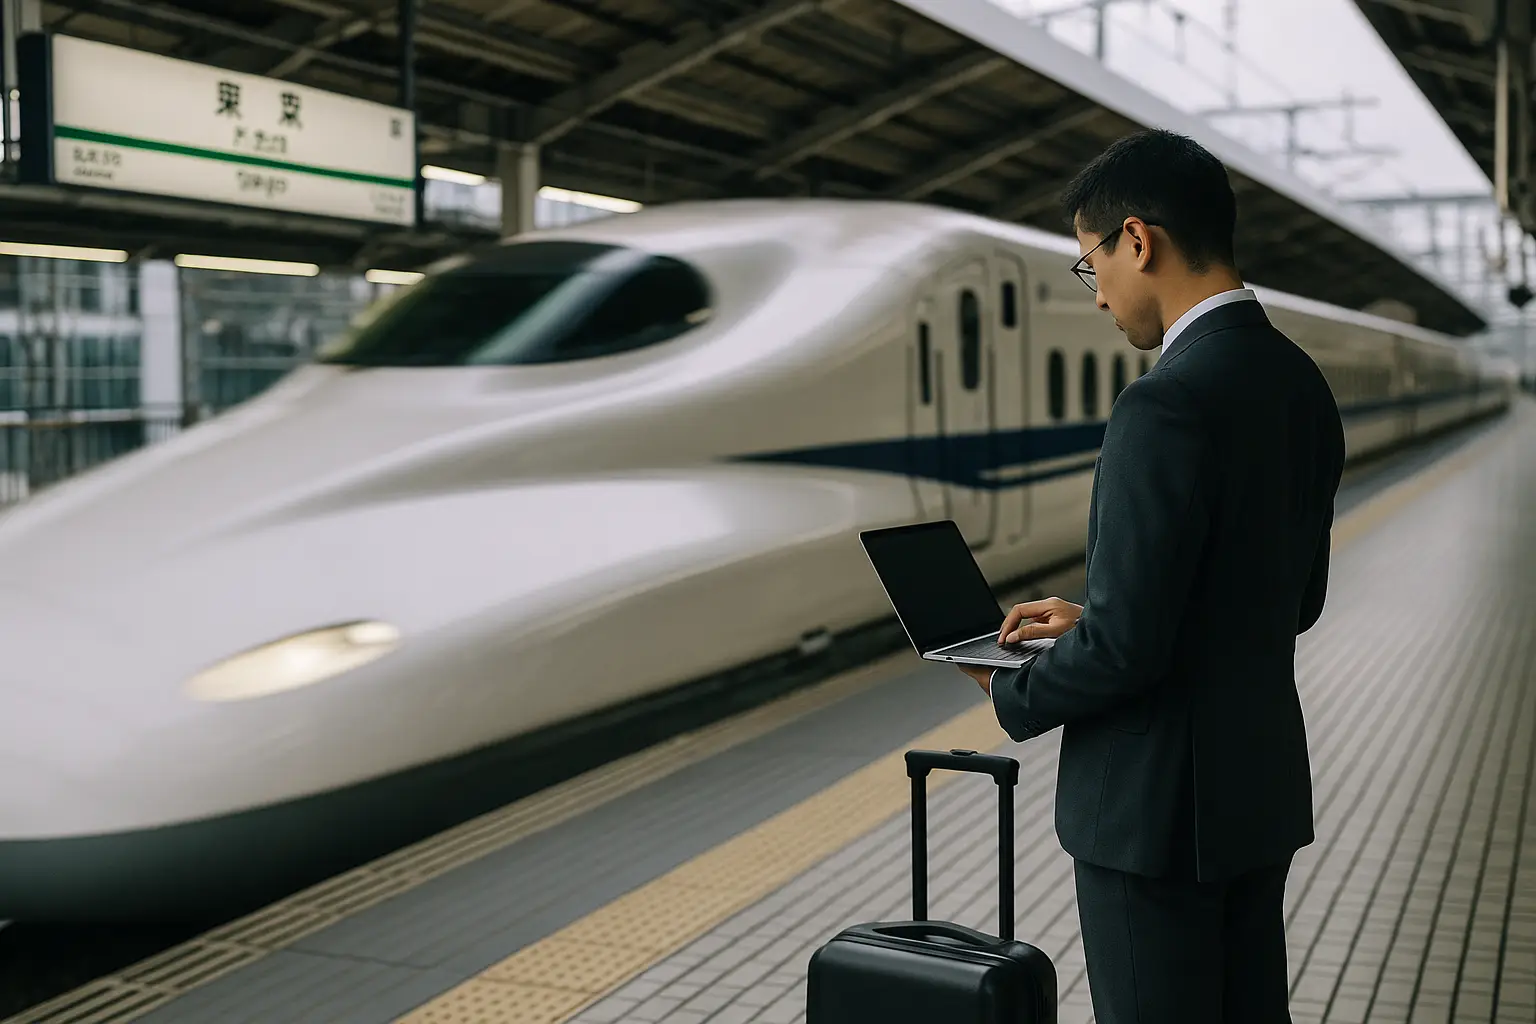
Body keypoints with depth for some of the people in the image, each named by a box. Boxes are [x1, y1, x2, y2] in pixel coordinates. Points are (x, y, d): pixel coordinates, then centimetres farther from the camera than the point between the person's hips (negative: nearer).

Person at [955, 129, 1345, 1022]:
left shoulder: (1170, 403, -23)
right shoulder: (1303, 385, 5)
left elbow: (1127, 646, -24)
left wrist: (1014, 694, -4)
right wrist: (1089, 620, 13)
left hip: (1158, 805, -9)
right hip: (1262, 786, 9)